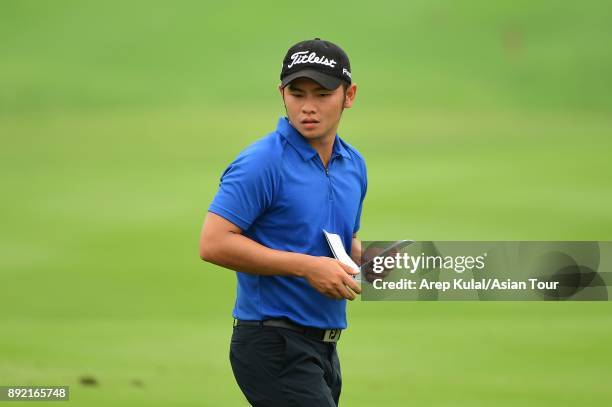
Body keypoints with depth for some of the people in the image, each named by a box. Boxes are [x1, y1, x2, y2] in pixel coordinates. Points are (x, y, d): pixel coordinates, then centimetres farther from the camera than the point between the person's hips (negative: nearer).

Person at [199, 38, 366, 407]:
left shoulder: (354, 165, 12)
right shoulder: (263, 162, -13)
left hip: (323, 347, 8)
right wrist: (307, 267, -20)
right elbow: (214, 243, -19)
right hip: (275, 346, -8)